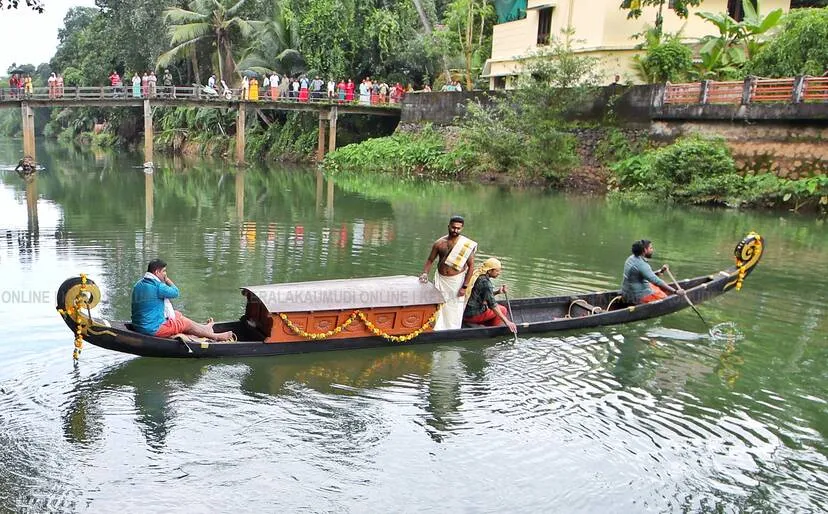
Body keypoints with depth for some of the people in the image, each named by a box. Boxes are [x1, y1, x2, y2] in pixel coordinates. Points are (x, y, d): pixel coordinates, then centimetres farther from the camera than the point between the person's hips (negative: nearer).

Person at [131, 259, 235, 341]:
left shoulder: (138, 285, 8)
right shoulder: (157, 286, -23)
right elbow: (175, 292, -7)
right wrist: (167, 279, 3)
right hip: (154, 330, -10)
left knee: (177, 314, 23)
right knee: (187, 324, 5)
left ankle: (204, 329, 38)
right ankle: (215, 336, 22)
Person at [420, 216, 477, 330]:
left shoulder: (467, 244, -7)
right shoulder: (439, 243, 1)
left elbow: (471, 266, -7)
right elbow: (430, 260, 11)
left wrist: (465, 287, -10)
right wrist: (425, 273, -8)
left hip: (457, 281, -3)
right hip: (440, 280, 3)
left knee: (455, 311, 1)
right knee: (438, 308, 3)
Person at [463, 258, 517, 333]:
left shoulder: (477, 275, 9)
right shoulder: (484, 282, -19)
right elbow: (492, 304, -23)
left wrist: (497, 292, 3)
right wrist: (506, 321, -23)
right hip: (473, 315, -9)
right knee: (502, 310, 4)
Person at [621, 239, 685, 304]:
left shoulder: (632, 258, 6)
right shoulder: (641, 264, -23)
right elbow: (656, 281, -28)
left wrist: (659, 272, 4)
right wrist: (675, 291, -26)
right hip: (638, 297, -10)